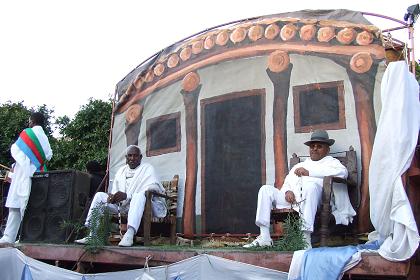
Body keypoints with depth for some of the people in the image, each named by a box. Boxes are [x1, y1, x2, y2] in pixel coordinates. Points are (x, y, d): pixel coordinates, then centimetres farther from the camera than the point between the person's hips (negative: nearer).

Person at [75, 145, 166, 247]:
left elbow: (152, 189, -17)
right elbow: (115, 192, 18)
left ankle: (130, 233, -54)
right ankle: (92, 234, -11)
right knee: (99, 195, -1)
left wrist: (127, 195, -26)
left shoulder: (148, 169, 0)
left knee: (140, 195, -38)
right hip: (122, 206, 6)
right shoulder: (121, 171, 20)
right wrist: (112, 197, -9)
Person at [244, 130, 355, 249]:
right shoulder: (299, 166, 36)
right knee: (266, 189, -10)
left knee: (310, 185, -37)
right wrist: (287, 191, -2)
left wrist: (309, 172, -8)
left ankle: (305, 239, -41)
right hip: (292, 200, 5)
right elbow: (287, 183, 26)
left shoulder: (331, 162, 20)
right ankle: (264, 237, -18)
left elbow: (342, 172, -5)